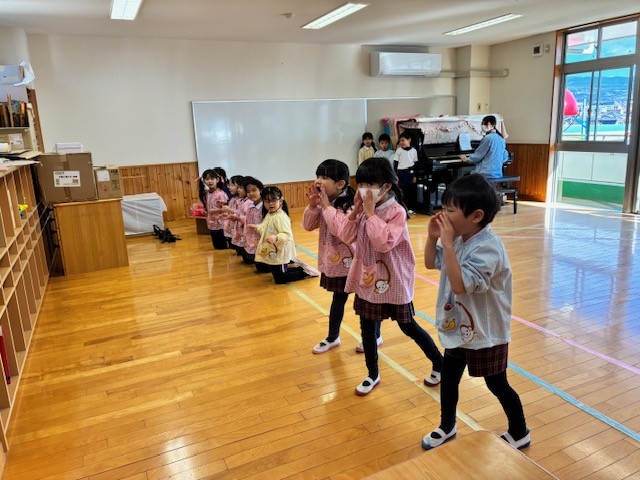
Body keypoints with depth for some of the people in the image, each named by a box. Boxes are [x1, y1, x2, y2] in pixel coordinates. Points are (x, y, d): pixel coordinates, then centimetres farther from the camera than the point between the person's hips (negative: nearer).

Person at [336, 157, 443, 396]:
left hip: (393, 280, -6)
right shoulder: (362, 209, 0)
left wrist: (370, 212, -27)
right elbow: (345, 237, -4)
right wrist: (356, 210, -15)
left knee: (408, 327, 9)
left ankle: (440, 364, 32)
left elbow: (384, 243, -31)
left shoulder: (397, 211, -19)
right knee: (367, 327, 13)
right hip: (367, 278, 6)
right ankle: (373, 375, 31)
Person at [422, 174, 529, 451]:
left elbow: (460, 285, -36)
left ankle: (519, 434, 38)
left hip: (485, 333, -7)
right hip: (458, 327, 8)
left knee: (497, 385, 13)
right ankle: (447, 427, 41)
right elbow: (430, 263, 8)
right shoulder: (458, 238, -4)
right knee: (448, 378, 19)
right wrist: (433, 236, -9)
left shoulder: (487, 248, -28)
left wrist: (448, 244, -36)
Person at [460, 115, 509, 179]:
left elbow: (478, 156, -8)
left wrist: (466, 159, 9)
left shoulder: (488, 138, -13)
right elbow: (505, 157, 17)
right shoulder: (501, 139, 10)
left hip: (486, 174, -8)